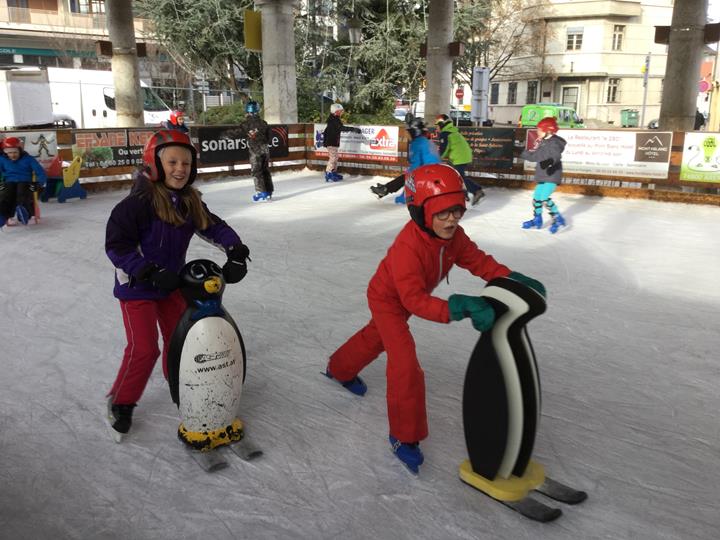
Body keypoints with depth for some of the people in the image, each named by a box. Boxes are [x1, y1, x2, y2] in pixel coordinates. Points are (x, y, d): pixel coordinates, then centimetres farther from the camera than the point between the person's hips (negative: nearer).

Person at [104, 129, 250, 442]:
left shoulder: (190, 201, -3)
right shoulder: (139, 202, -25)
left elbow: (214, 227, 1)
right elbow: (116, 245, -25)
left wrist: (236, 251, -17)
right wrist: (151, 273, -29)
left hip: (171, 283, 7)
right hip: (137, 287, -7)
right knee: (144, 349, -5)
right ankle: (120, 403, 17)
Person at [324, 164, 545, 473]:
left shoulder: (453, 235, -19)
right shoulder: (407, 247, -42)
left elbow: (479, 261, -14)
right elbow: (414, 300, -46)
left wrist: (512, 279, -30)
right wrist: (456, 309, -58)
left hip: (408, 299, 8)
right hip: (387, 299, -8)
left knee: (377, 337, 30)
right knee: (406, 365, -13)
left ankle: (339, 369, 59)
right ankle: (404, 436, 3)